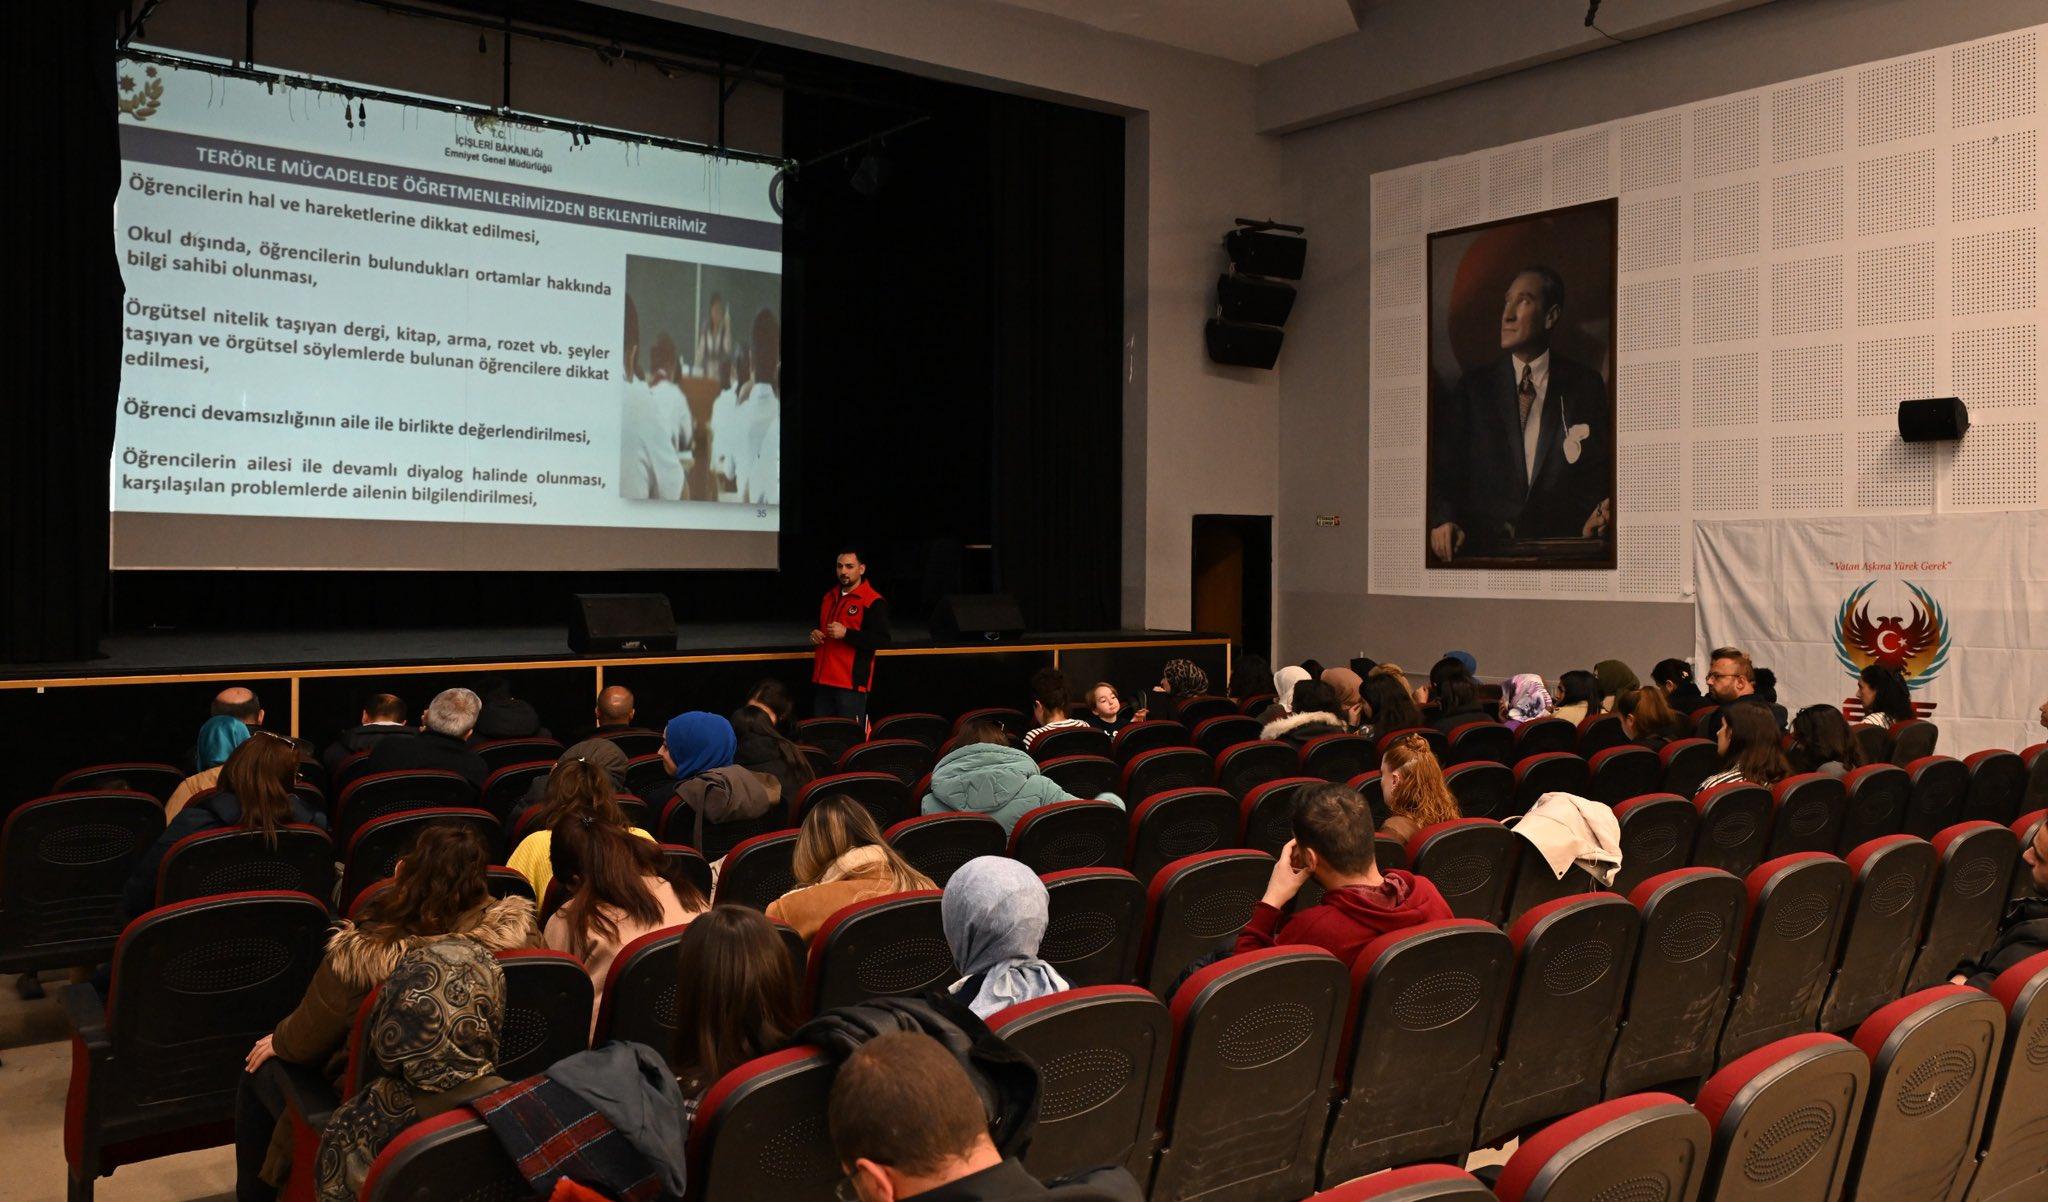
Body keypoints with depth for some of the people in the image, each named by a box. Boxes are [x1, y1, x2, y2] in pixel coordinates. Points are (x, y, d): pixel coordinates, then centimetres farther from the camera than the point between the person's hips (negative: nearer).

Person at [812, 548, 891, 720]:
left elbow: (882, 640, -17)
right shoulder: (829, 596, 17)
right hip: (824, 679, 8)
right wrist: (815, 634, 8)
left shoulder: (873, 602, -9)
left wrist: (846, 634, -22)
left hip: (852, 682, -7)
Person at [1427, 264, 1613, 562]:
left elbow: (1605, 470, 11)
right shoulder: (1473, 386, 11)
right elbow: (1443, 469, 7)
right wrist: (1443, 519, -13)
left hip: (1560, 551, 0)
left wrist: (1600, 516, -11)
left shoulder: (1586, 385, 11)